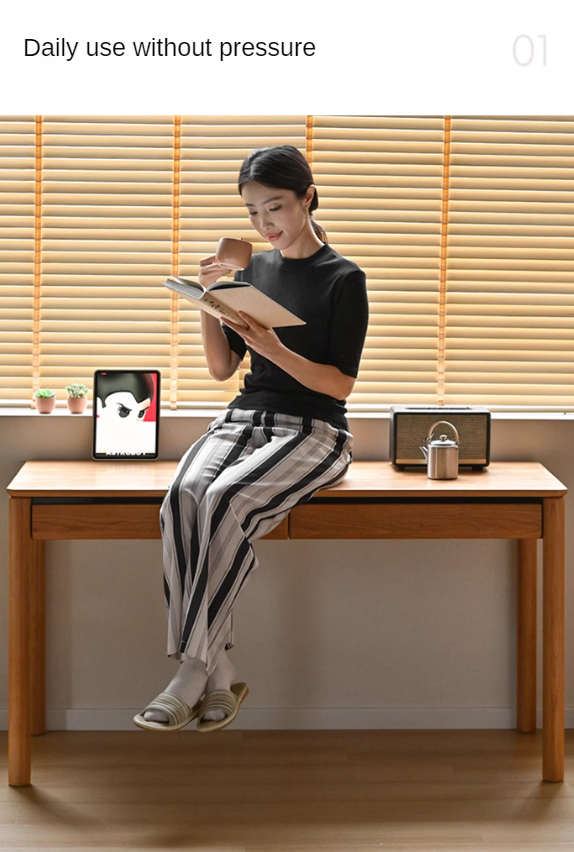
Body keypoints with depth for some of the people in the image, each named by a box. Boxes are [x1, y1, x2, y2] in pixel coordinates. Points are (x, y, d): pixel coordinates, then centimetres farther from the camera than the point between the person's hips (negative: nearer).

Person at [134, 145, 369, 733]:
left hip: (312, 431, -4)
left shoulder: (343, 279, 0)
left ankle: (193, 670, -27)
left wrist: (275, 350, -19)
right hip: (243, 420, 5)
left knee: (226, 502, -34)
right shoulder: (252, 269, 16)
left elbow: (340, 383, -5)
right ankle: (218, 672, -29)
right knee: (182, 499, -29)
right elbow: (221, 367, 17)